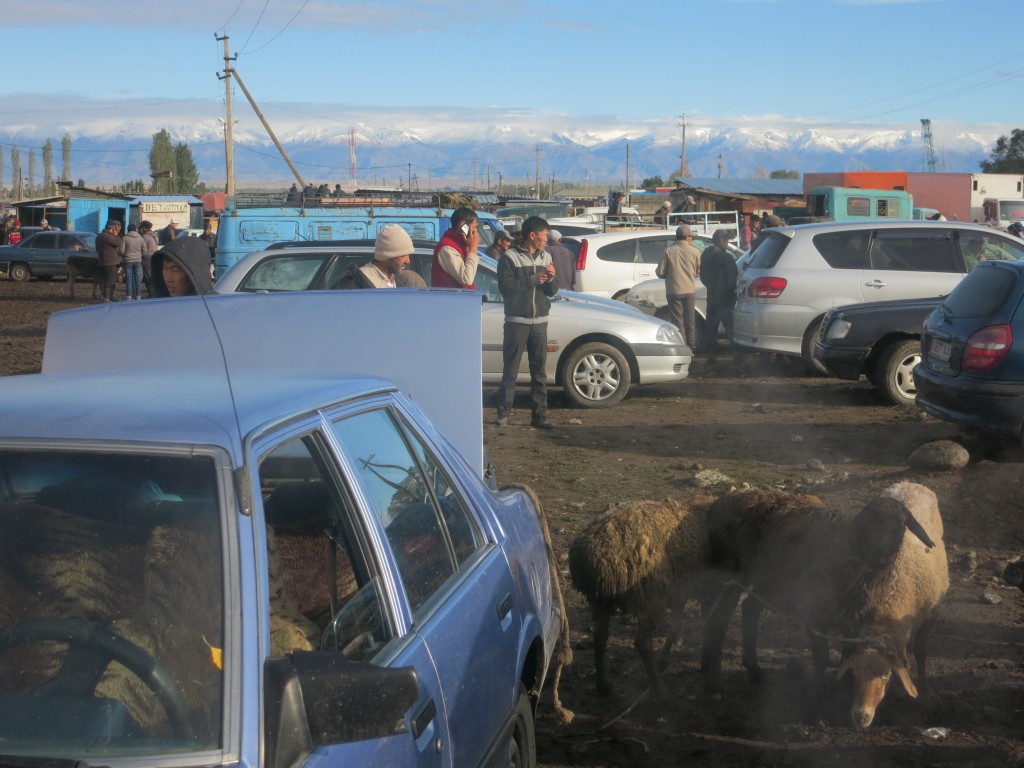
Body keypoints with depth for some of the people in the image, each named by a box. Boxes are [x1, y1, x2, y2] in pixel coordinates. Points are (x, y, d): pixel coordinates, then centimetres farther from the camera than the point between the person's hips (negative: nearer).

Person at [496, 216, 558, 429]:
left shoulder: (545, 257, 12)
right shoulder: (510, 257, -5)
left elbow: (552, 291, 12)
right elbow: (504, 286, -15)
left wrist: (551, 279, -9)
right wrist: (532, 280, -17)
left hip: (539, 321, 5)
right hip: (516, 321, -5)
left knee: (539, 371, 4)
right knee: (510, 370, -1)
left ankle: (539, 415, 7)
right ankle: (504, 412, 6)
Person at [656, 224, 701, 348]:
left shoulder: (669, 251, -9)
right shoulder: (694, 252, -4)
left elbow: (660, 272, -7)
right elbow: (698, 272, 6)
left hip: (674, 290, -2)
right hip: (689, 290, 2)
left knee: (678, 320, 2)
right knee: (690, 320, 14)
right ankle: (691, 347, 20)